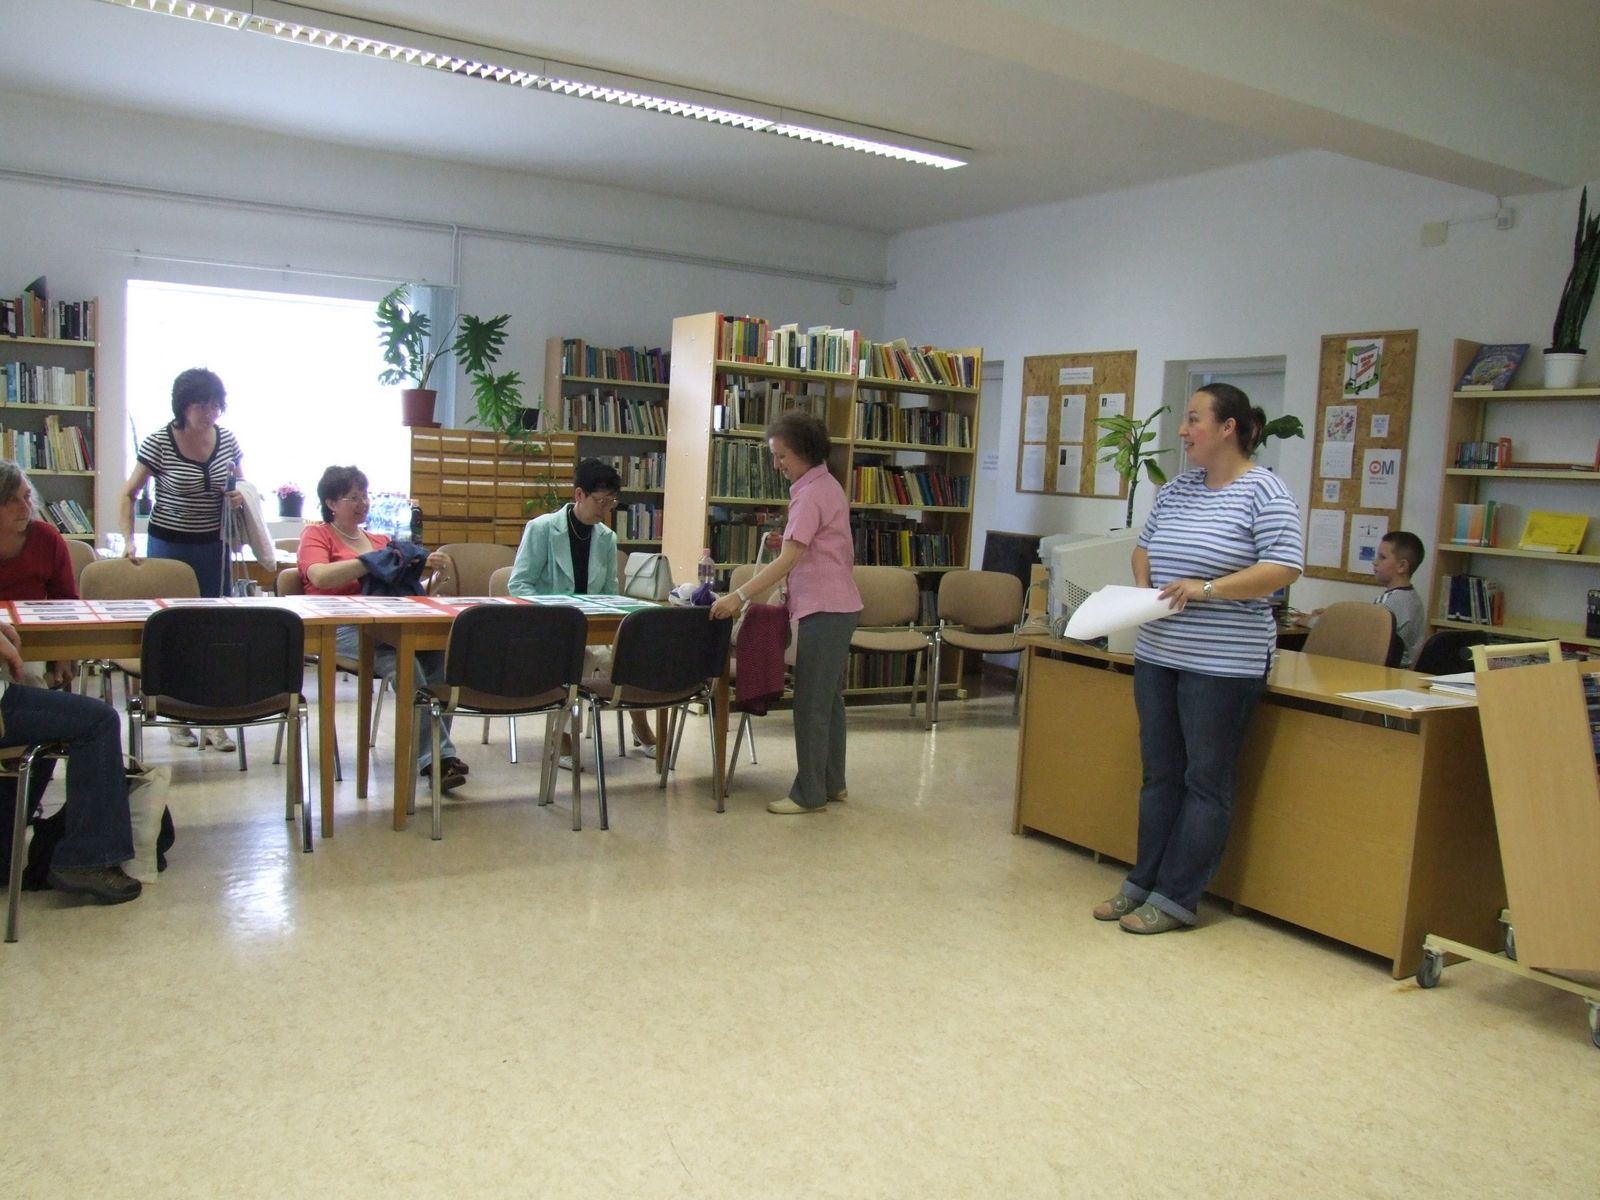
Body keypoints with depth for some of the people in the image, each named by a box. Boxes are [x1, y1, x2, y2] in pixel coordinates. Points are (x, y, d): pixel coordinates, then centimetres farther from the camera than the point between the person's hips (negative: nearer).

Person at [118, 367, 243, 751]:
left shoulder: (228, 441, 0)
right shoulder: (159, 443, -10)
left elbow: (237, 484, 17)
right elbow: (129, 494, -3)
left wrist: (240, 497, -6)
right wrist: (129, 541, -14)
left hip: (213, 547, 3)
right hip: (169, 545, -3)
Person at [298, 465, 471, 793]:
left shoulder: (381, 540, 27)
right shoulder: (316, 535, 12)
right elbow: (320, 577, -9)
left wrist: (429, 567, 2)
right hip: (340, 629, -4)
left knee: (437, 650, -30)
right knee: (403, 661, -35)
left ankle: (436, 755, -30)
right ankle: (436, 756, -37)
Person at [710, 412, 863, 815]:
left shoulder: (811, 493, -16)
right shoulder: (826, 485, 14)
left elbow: (788, 559, -25)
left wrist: (740, 596, -28)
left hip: (825, 610, -10)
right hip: (837, 606, 10)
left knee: (811, 703, -4)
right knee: (829, 698, 16)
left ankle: (809, 793, 4)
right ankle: (832, 783, 25)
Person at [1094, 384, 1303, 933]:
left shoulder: (1263, 491, -8)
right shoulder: (1177, 489, 12)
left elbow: (1285, 567, -16)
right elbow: (1144, 546, 22)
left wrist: (1206, 588, -21)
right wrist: (1143, 585, 3)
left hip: (1221, 662, -7)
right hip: (1156, 654, 7)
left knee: (1206, 782, 4)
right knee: (1159, 775, 14)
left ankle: (1175, 898, 11)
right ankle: (1143, 883, 24)